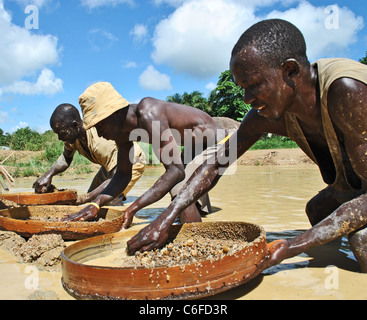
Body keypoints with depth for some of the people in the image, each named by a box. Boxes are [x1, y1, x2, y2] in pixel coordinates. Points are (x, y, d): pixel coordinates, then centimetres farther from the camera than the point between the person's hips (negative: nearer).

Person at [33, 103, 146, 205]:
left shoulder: (101, 141, -40)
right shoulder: (72, 134, -15)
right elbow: (66, 158, 4)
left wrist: (86, 197, -42)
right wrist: (49, 175, -16)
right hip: (111, 163, 8)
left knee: (111, 201, -26)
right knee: (93, 199, 5)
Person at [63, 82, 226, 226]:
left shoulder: (148, 114, -35)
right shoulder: (122, 130, -5)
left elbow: (176, 170, -38)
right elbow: (123, 175, 3)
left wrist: (133, 208, -39)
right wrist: (95, 205, -12)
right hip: (195, 148, 9)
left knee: (180, 191, -27)